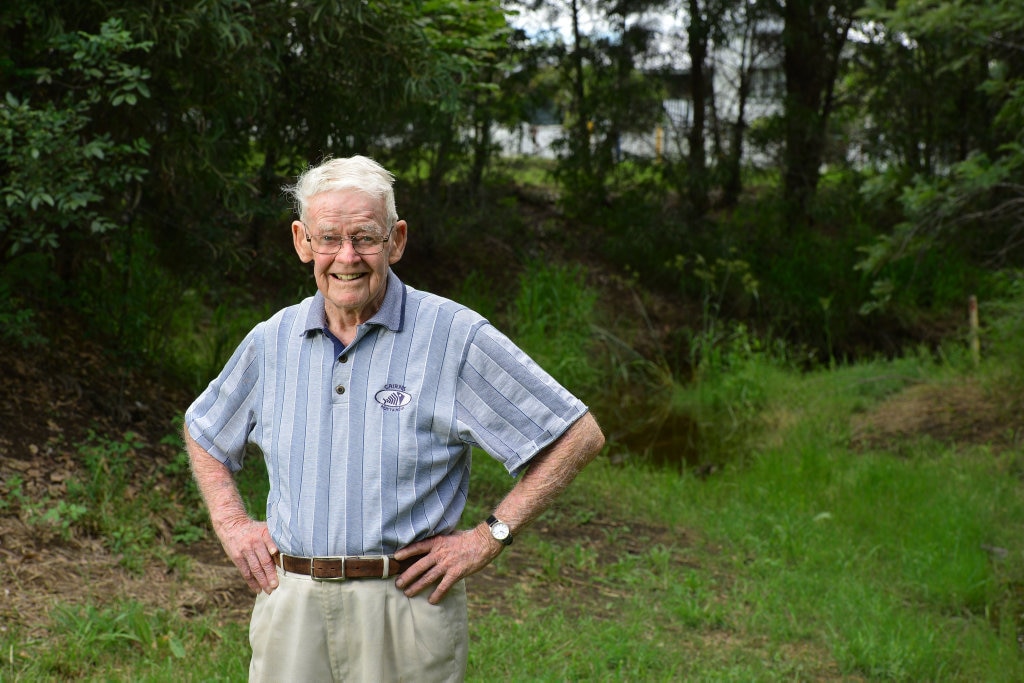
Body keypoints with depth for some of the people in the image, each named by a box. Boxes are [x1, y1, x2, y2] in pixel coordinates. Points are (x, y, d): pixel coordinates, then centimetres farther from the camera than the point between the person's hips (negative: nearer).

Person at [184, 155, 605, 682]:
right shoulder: (272, 341, 6)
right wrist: (231, 522, 10)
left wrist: (490, 536, -9)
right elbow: (202, 432, 25)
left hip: (407, 607, -3)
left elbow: (579, 435, -6)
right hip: (291, 603, 3)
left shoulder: (456, 337, -7)